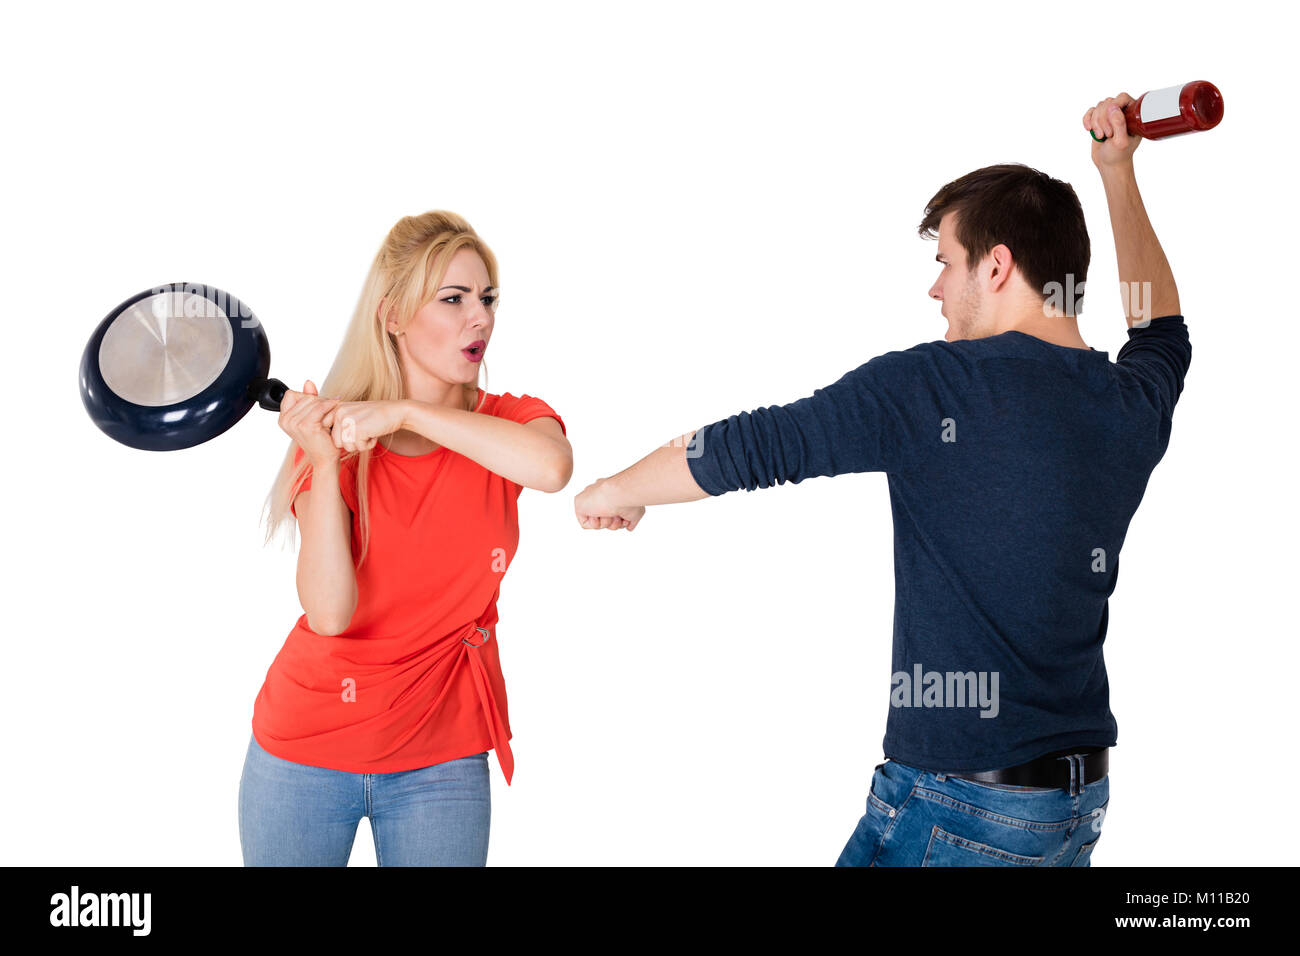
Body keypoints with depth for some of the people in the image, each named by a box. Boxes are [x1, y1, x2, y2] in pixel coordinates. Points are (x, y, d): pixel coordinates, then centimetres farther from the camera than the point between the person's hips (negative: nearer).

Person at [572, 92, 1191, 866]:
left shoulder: (933, 387, -16)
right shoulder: (1135, 403, 3)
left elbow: (744, 449, -10)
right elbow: (1161, 327, 28)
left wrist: (615, 493, 7)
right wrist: (1121, 174, 35)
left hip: (961, 801, -7)